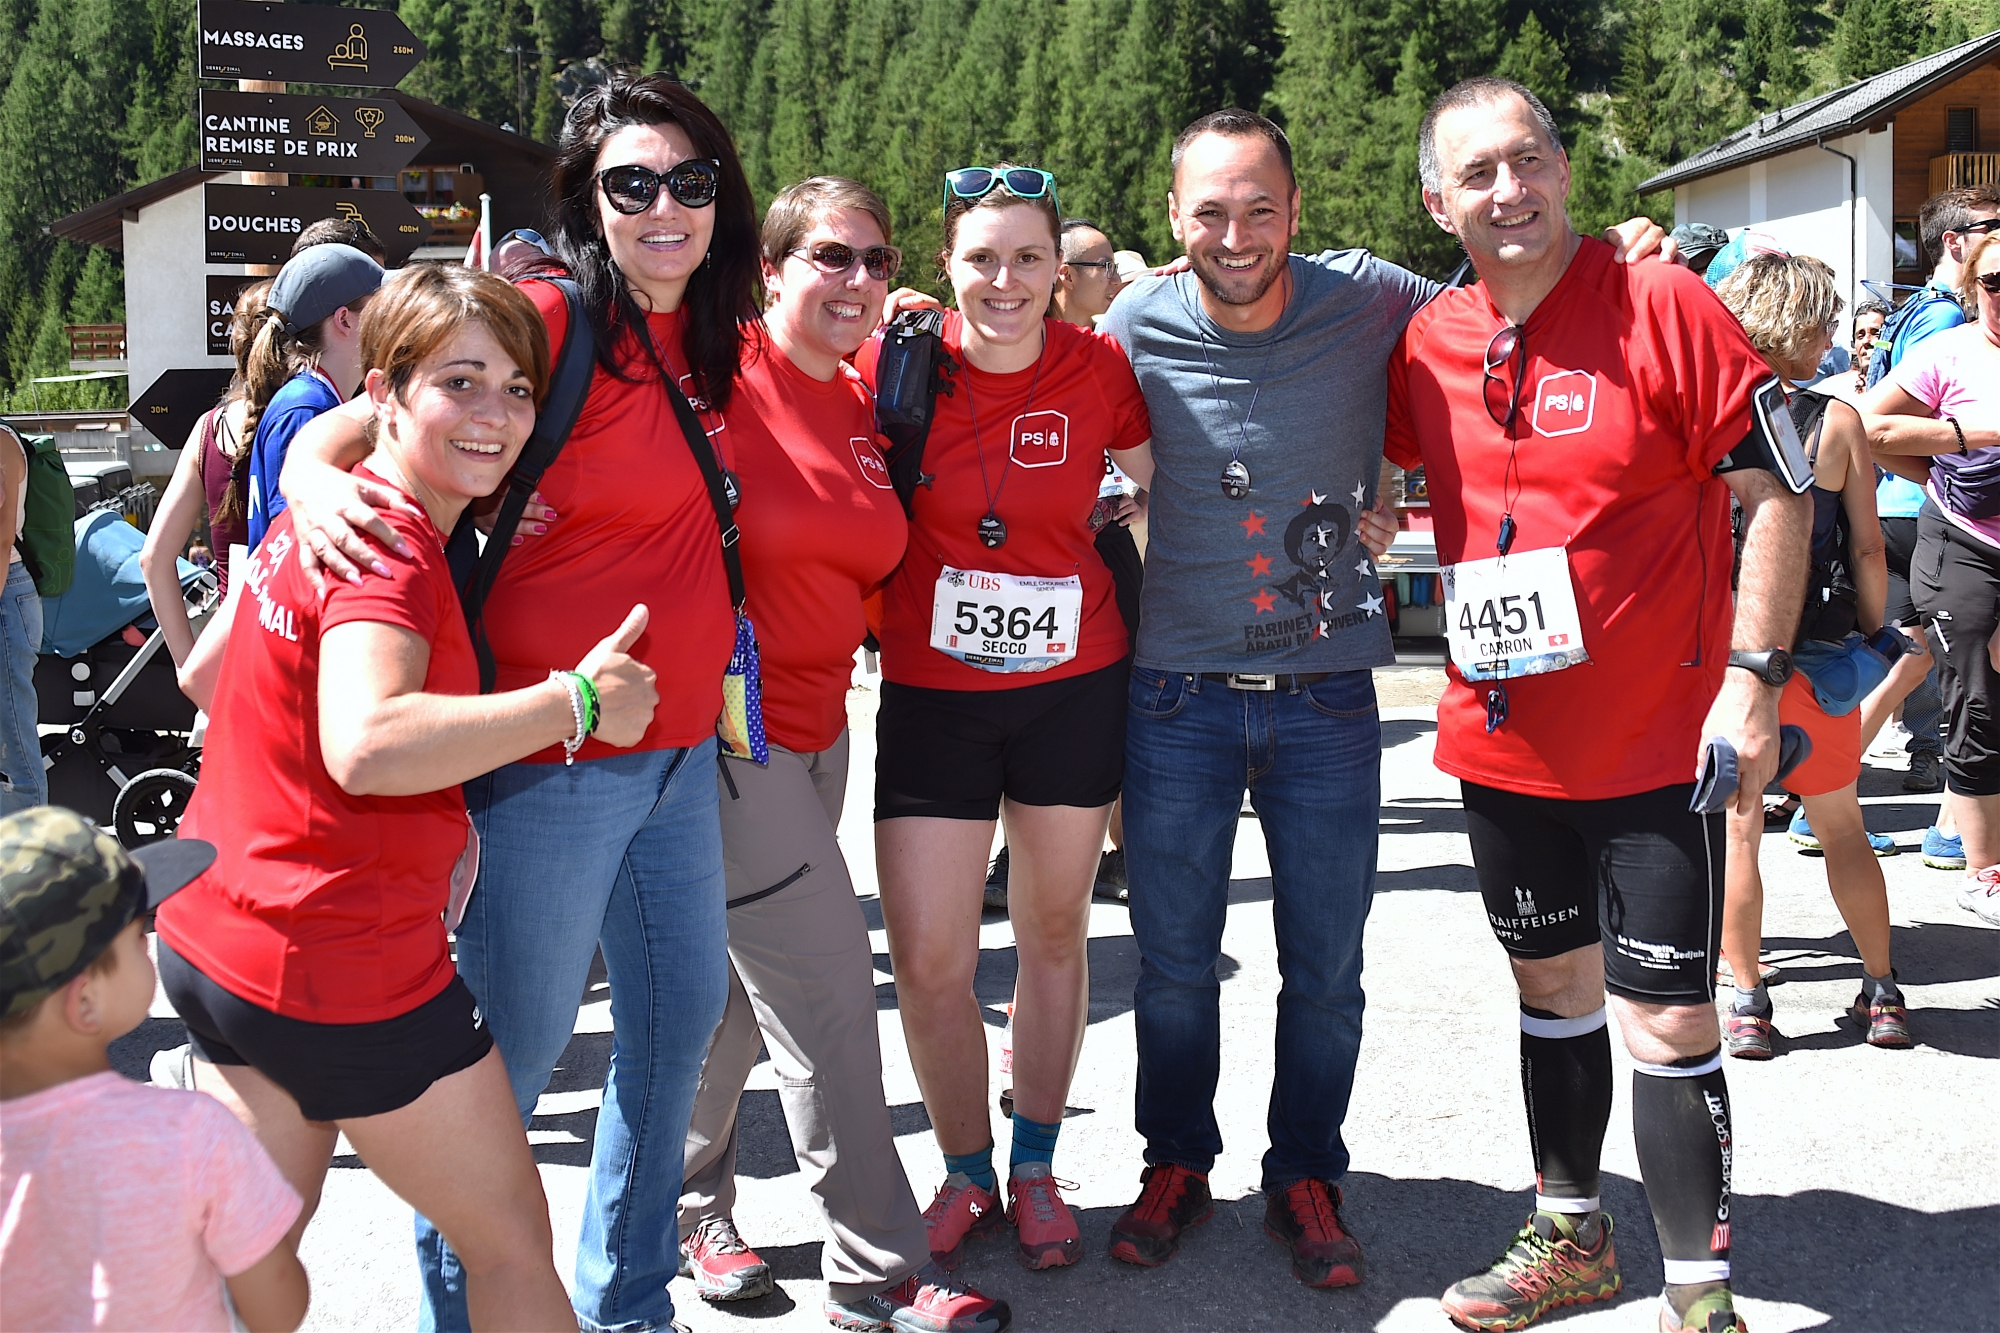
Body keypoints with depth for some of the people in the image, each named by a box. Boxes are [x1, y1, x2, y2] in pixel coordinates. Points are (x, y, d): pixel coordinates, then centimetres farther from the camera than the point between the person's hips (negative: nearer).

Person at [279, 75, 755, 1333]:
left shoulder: (712, 334, 5)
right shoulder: (549, 321, -15)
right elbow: (350, 426, -17)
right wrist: (316, 479, -36)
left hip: (681, 745, 8)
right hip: (555, 756, -8)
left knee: (682, 1012, 18)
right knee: (520, 1038, 5)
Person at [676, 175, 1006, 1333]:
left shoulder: (870, 399, 8)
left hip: (817, 724, 7)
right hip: (724, 721, -7)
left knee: (740, 980, 18)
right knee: (829, 984, -5)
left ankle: (691, 1207, 36)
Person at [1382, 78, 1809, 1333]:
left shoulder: (1665, 307, -11)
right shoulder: (1429, 345, 2)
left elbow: (1778, 493, -10)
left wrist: (1752, 678, -15)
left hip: (1656, 744, -5)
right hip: (1504, 742, 5)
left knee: (1666, 1020, -3)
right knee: (1553, 986, 19)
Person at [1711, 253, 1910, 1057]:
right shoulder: (1837, 423, -7)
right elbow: (1868, 549, -4)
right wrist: (1873, 636, 10)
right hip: (1817, 658, 0)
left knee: (1735, 830, 7)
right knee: (1842, 826, 15)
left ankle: (1747, 1005, 11)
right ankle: (1881, 995, 22)